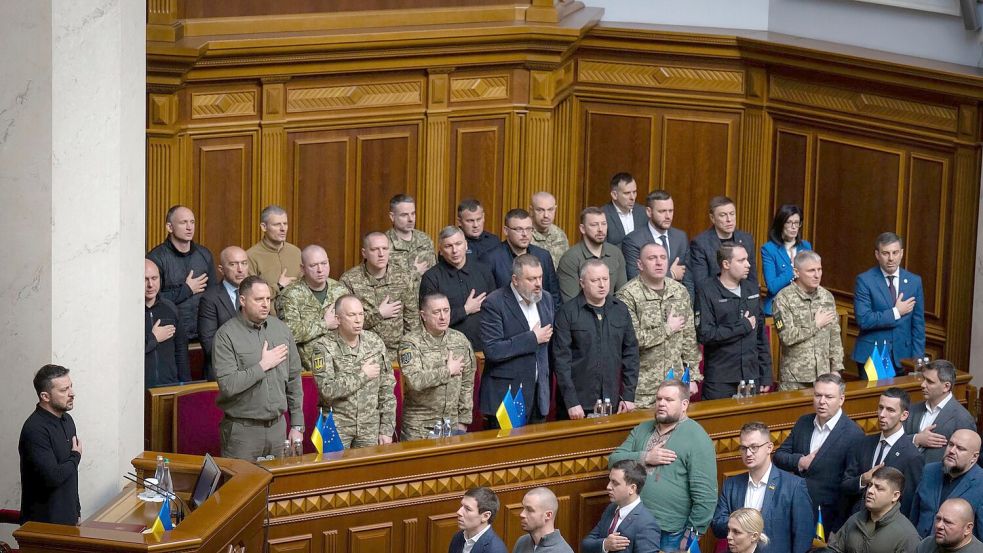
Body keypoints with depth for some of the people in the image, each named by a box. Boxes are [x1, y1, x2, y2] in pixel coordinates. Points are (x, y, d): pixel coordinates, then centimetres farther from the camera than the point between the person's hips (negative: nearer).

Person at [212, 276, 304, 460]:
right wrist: (263, 366, -15)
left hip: (278, 426, 5)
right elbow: (227, 385, -20)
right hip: (242, 430, -5)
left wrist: (297, 426, 10)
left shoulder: (281, 329, 6)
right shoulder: (226, 335, -10)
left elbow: (294, 379, 12)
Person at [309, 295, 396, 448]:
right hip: (336, 426, -3)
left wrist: (387, 429, 0)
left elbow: (387, 389, 5)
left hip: (371, 426, 3)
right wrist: (362, 375, -13)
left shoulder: (375, 342, 3)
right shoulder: (323, 346, -9)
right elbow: (327, 390, -20)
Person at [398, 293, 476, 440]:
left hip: (453, 423, 4)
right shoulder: (410, 343, -8)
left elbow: (467, 384, 9)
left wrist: (463, 420, 4)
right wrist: (448, 371, -14)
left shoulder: (461, 340, 7)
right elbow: (415, 381, -23)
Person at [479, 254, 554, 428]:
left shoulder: (546, 299, 9)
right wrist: (532, 338, -16)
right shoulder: (494, 303, -12)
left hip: (538, 393, 6)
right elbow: (492, 350, -21)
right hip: (506, 394, -6)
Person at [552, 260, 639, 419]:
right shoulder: (567, 312, -4)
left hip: (613, 403, 3)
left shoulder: (620, 310, 9)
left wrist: (629, 396, 4)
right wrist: (571, 402, -13)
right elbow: (561, 359, -8)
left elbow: (631, 352, 11)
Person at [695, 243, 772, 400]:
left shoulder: (752, 289, 13)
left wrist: (766, 376, 11)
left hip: (752, 378, 5)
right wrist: (743, 326, -12)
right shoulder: (707, 292, -7)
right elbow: (705, 334, -17)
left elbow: (761, 333, 15)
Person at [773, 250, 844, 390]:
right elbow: (787, 336, -16)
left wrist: (836, 369, 5)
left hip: (824, 374, 4)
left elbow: (835, 336, 11)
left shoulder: (827, 296, 9)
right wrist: (816, 325, -8)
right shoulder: (784, 298, -8)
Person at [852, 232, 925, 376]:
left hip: (902, 358, 3)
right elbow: (863, 320, -15)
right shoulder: (864, 280, -5)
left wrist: (917, 360, 1)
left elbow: (918, 324, 7)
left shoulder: (914, 281, 6)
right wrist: (896, 313, -12)